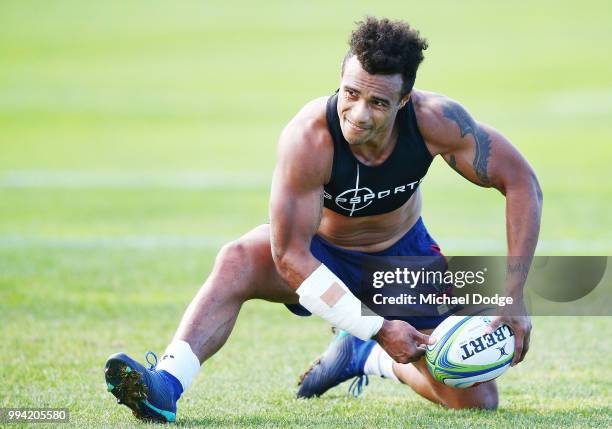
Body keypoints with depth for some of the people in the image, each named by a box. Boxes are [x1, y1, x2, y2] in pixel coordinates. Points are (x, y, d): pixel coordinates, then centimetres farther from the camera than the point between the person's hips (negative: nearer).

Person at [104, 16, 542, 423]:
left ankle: (367, 357, 19)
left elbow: (521, 182, -20)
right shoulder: (308, 138, -35)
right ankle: (166, 382, -44)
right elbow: (288, 253, -34)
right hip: (319, 254, -2)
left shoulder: (435, 120, -29)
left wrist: (513, 298, -26)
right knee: (239, 260, -35)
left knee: (477, 400, -7)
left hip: (403, 255, 2)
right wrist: (378, 327, -36)